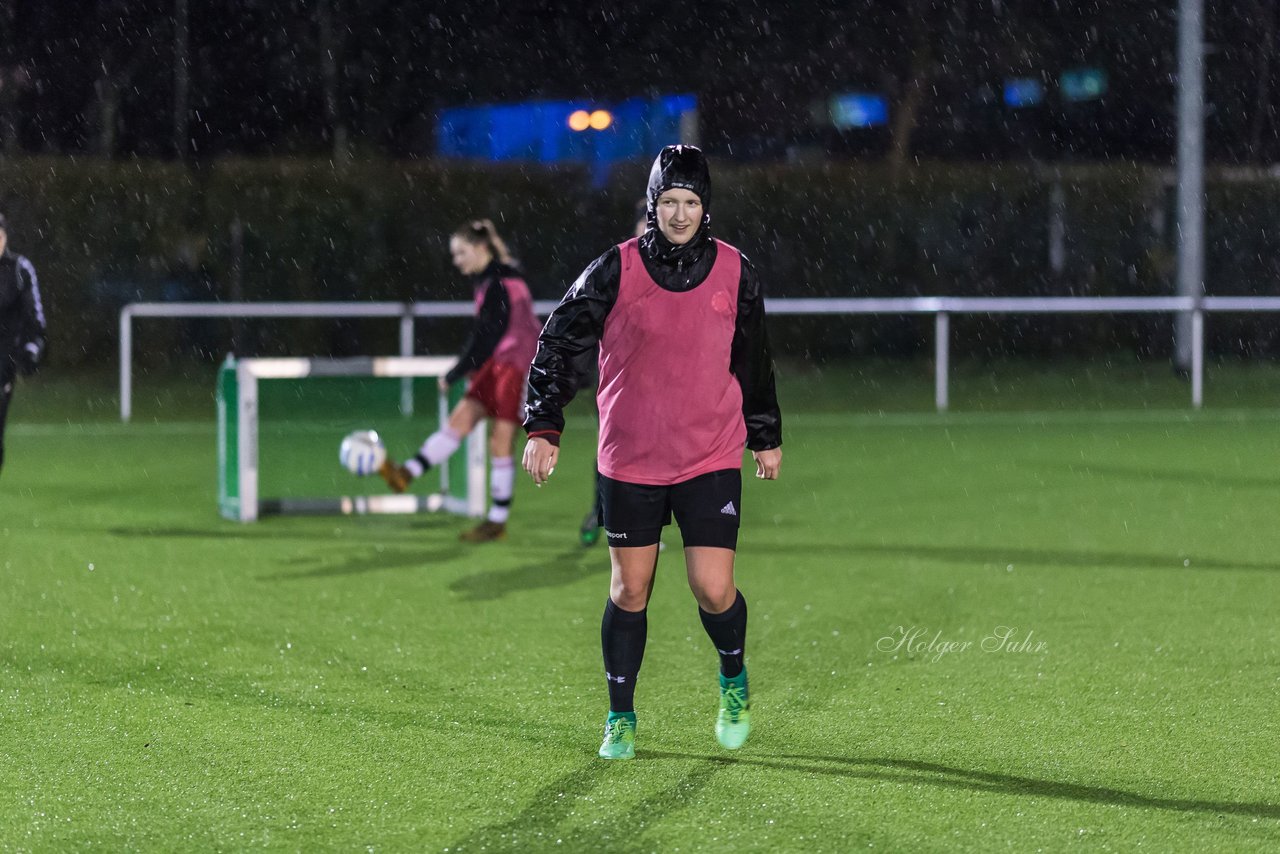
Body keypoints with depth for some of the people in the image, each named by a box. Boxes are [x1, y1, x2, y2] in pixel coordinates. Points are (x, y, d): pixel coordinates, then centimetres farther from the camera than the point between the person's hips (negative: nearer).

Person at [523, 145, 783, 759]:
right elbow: (558, 345, -3)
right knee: (629, 591, 6)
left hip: (711, 461, 0)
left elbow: (754, 360, 14)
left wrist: (766, 437, 21)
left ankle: (734, 680, 24)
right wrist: (542, 429, -11)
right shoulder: (616, 271, -7)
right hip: (630, 461, 0)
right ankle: (621, 720, 20)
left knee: (713, 591, -7)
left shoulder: (735, 272, 0)